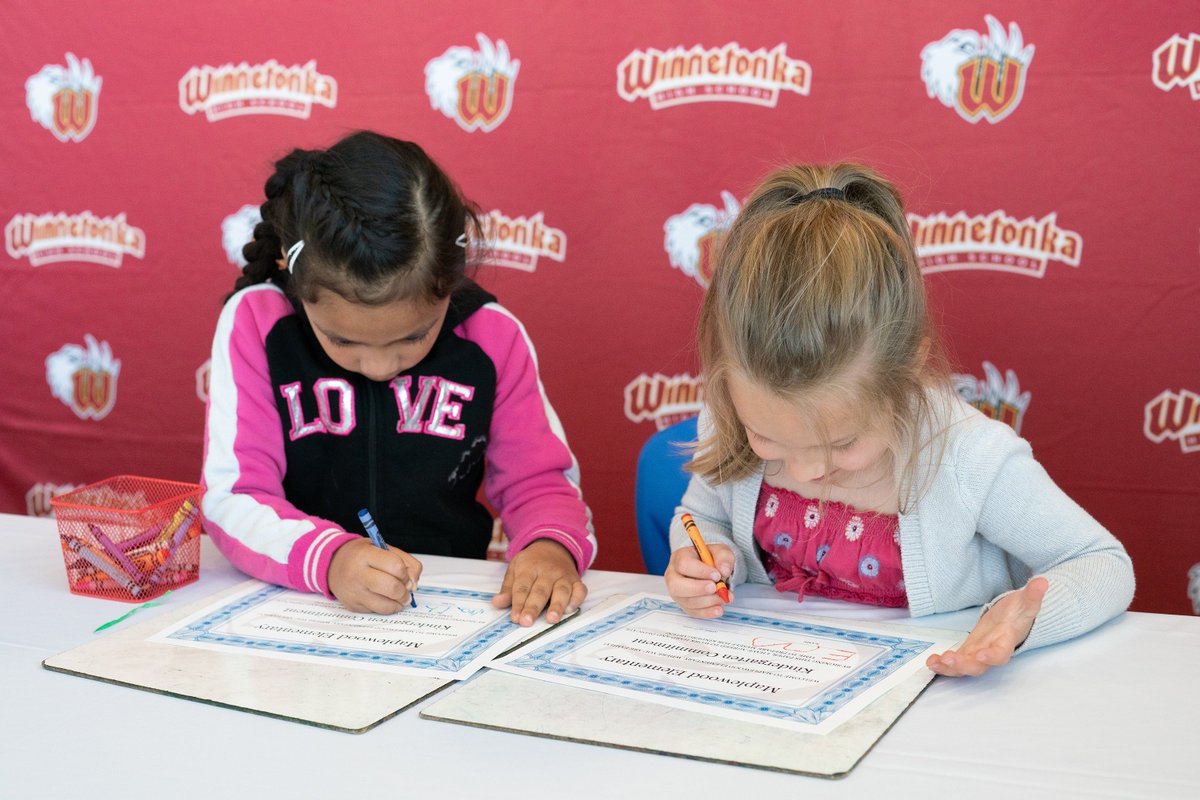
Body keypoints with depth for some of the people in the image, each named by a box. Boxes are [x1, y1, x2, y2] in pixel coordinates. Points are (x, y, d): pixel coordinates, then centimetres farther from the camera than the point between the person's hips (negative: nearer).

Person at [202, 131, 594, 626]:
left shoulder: (491, 335, -5)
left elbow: (537, 480, 4)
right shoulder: (255, 323, -9)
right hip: (296, 613, -1)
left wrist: (551, 546, -18)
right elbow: (230, 498, -11)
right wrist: (329, 558, -28)